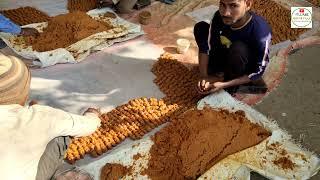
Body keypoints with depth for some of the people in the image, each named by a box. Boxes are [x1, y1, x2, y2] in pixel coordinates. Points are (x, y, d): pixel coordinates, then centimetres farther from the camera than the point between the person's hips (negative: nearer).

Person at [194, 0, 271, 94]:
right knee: (200, 27, -10)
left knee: (238, 48, -38)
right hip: (227, 58, 5)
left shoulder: (260, 32, -35)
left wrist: (223, 85, -29)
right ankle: (218, 72, -1)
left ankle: (231, 86, -9)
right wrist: (204, 76, -24)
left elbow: (257, 73, -26)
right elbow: (206, 46, -13)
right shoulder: (219, 17, -22)